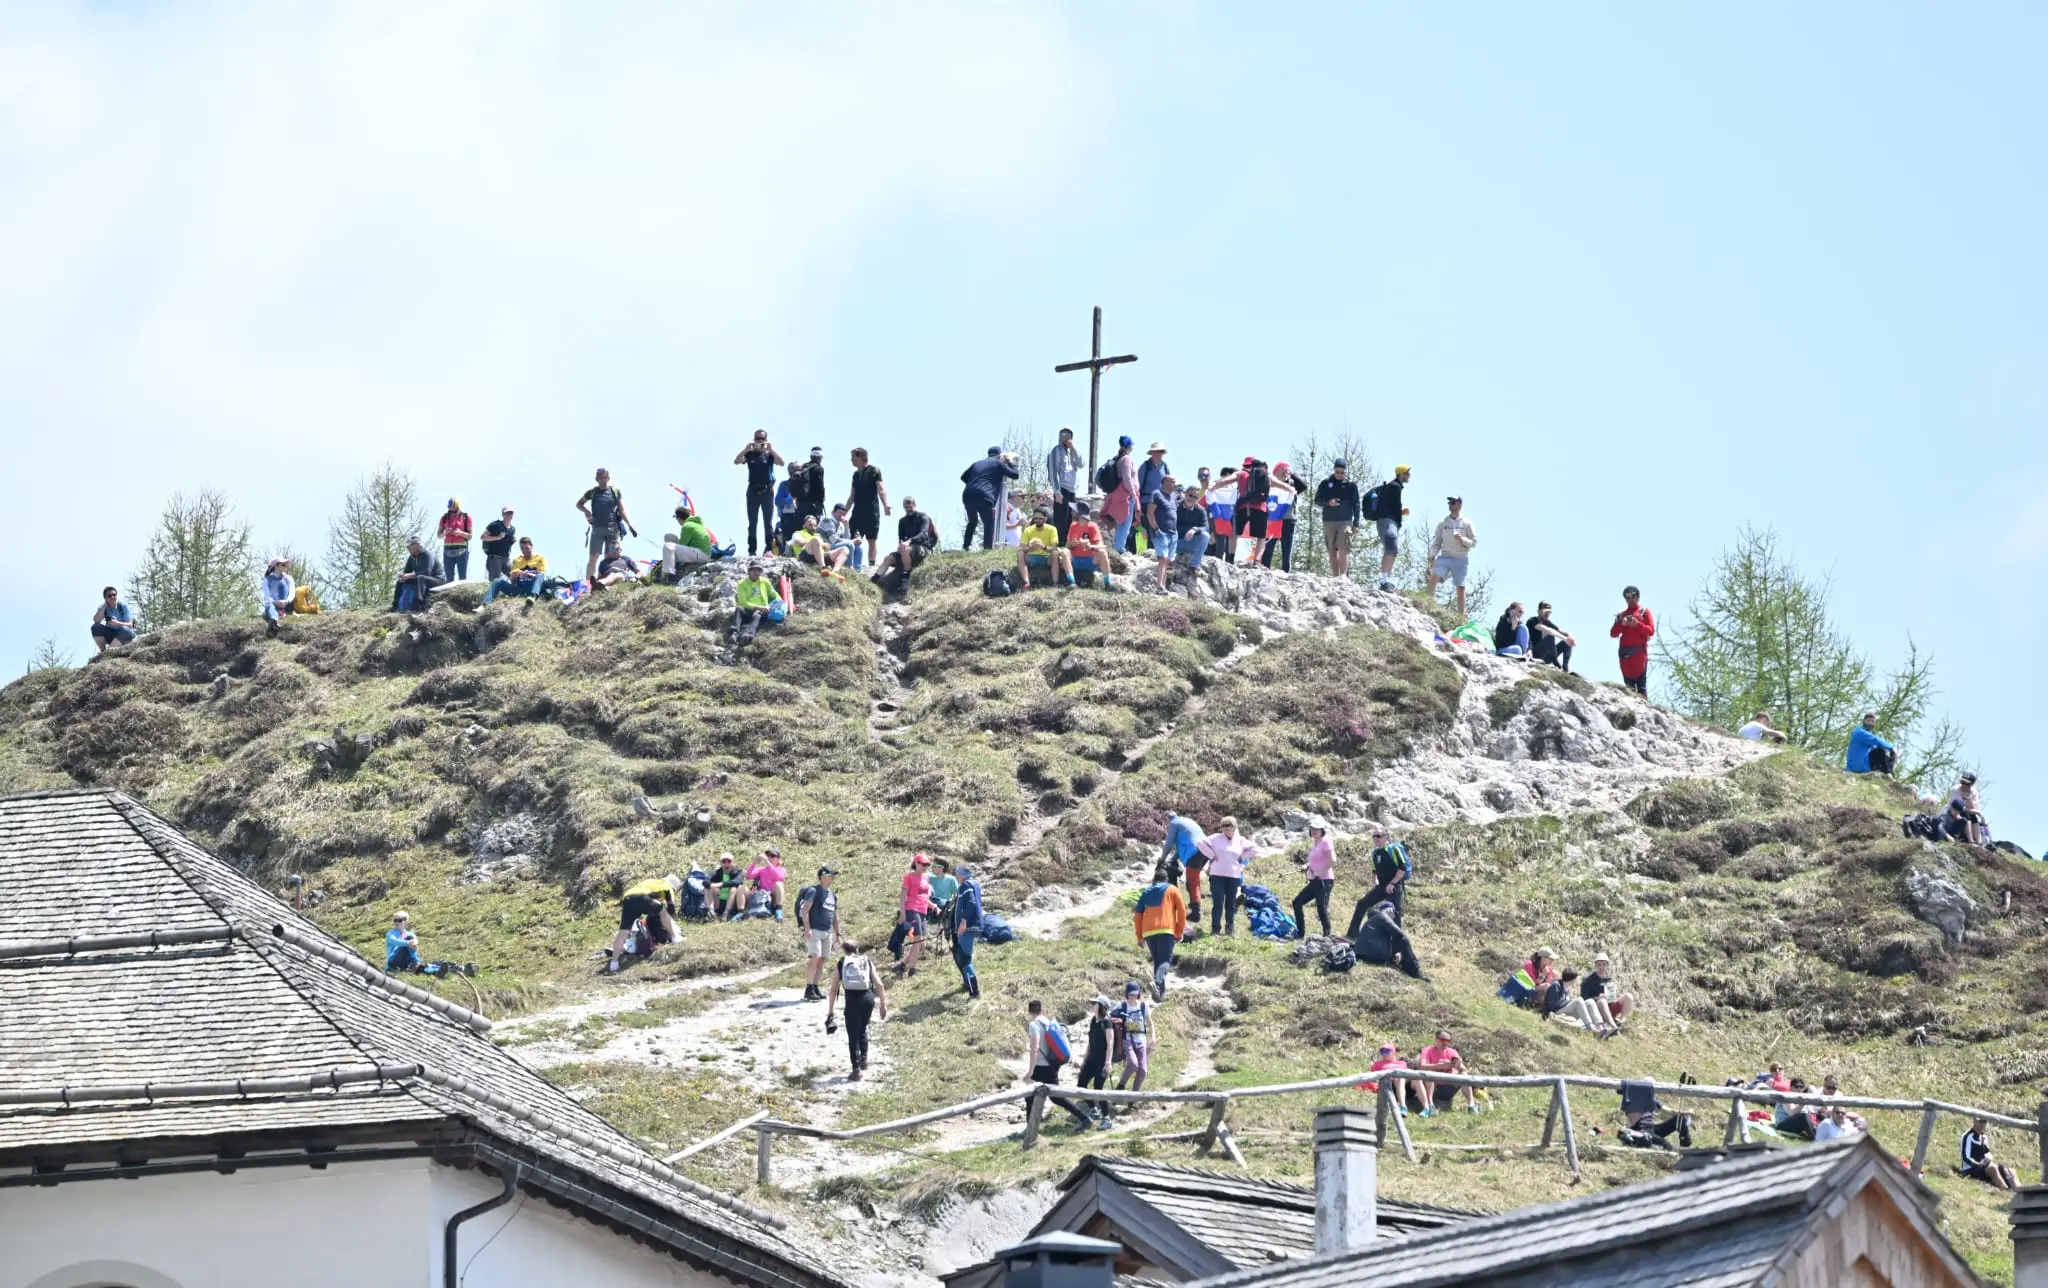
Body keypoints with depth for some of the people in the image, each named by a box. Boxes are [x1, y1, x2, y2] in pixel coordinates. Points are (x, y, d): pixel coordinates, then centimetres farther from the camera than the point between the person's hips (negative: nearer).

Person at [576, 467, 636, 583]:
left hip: (612, 529, 1)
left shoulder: (615, 492, 7)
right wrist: (585, 511, -2)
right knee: (593, 557, -10)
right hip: (597, 529, -1)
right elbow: (579, 504, 19)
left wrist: (630, 525, 2)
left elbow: (622, 510, 10)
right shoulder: (593, 492, 7)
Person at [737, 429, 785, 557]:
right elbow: (736, 461, -6)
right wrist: (746, 449, -16)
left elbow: (781, 462, -9)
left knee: (768, 522, -2)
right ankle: (751, 550, 2)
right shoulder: (749, 454, 9)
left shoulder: (770, 454, 7)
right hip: (753, 490, 1)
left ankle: (769, 549, -2)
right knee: (752, 522, 1)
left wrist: (771, 449, -15)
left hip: (767, 490, -1)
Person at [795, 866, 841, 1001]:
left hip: (828, 932, 8)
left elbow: (835, 916, 25)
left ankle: (815, 989, 12)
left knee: (821, 960, 7)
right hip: (814, 930, -8)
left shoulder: (832, 895, 18)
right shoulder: (814, 891, -5)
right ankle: (808, 990, -15)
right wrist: (807, 928, -22)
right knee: (815, 958, -15)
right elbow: (805, 910, -14)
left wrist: (838, 933, 21)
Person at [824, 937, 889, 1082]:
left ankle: (856, 1070, 3)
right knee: (862, 1030, 27)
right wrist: (883, 1005, 16)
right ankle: (863, 1059, 24)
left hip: (852, 999, -2)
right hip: (867, 997, 2)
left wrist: (830, 1012, 14)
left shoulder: (840, 965, 16)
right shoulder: (867, 962, 19)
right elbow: (879, 985, 11)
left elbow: (833, 991, 11)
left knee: (853, 1036, 6)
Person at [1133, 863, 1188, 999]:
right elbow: (1182, 910, 4)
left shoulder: (1146, 892, 20)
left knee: (1157, 961, 14)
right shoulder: (1171, 890, 12)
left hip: (1148, 932, 3)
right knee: (1165, 960, -8)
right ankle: (1157, 982, -36)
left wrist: (1139, 936, 19)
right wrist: (1180, 931, 8)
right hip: (1166, 930, -3)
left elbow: (1138, 915, 16)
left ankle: (1161, 992, 6)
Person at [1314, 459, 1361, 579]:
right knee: (1332, 551, 3)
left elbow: (1356, 505, 6)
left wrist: (1356, 524, 0)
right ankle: (1335, 576, 7)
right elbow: (1317, 500, 8)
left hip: (1345, 521, -2)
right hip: (1328, 522, 2)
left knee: (1343, 549, -16)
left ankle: (1344, 575, -23)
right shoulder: (1326, 484, 9)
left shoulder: (1351, 485, 5)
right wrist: (1328, 502, -13)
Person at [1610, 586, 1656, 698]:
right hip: (1625, 651, 4)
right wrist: (1621, 624, -7)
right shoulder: (1621, 615, 19)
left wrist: (1637, 624, -14)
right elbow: (1613, 633, 11)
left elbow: (1651, 630, 0)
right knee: (1628, 682, -2)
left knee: (1641, 681, -12)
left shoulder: (1644, 612, 11)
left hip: (1639, 650, -4)